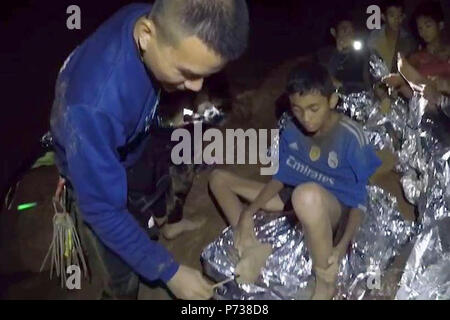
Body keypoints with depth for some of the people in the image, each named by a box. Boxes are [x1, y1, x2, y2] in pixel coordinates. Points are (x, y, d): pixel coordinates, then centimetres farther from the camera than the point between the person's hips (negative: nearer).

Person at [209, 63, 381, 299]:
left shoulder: (350, 137, -20)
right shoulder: (292, 129, -5)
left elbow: (362, 197, -15)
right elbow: (280, 178, 4)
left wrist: (342, 246, -29)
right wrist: (247, 213, -11)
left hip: (337, 209, -7)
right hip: (297, 200, 7)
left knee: (308, 194, -47)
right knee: (218, 178, 5)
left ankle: (326, 285, -24)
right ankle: (252, 250, -11)